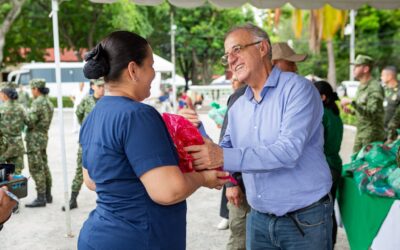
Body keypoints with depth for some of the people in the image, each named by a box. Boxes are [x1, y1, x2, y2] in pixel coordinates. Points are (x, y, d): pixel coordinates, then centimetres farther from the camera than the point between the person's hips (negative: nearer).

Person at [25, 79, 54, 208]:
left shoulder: (38, 102, -16)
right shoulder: (48, 102, 12)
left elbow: (30, 121, -20)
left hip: (35, 137, -9)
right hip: (44, 136, 9)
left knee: (36, 169, -5)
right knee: (44, 166, 15)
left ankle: (41, 198, -2)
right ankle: (48, 195, 21)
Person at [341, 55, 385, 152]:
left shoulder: (375, 88, -16)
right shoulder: (361, 86, 14)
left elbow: (372, 113, -26)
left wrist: (351, 102, -29)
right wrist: (352, 111, 5)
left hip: (372, 135, -9)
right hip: (360, 133, 9)